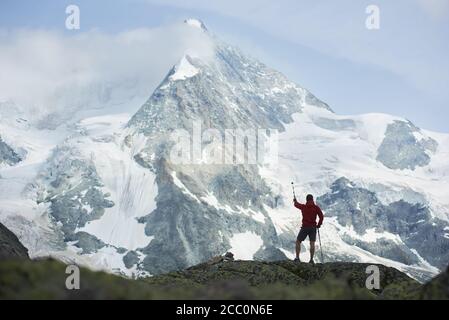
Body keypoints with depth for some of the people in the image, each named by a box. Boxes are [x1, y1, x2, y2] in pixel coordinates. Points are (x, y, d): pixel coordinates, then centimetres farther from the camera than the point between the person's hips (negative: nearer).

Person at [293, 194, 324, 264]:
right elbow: (321, 216, -8)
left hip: (305, 227, -1)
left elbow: (296, 204, 20)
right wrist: (319, 225, 6)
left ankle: (297, 258, 2)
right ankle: (311, 259, -6)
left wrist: (295, 201, 43)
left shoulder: (303, 207, -1)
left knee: (298, 242, 10)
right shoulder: (316, 207, -2)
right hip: (313, 227, 1)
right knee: (312, 243, 1)